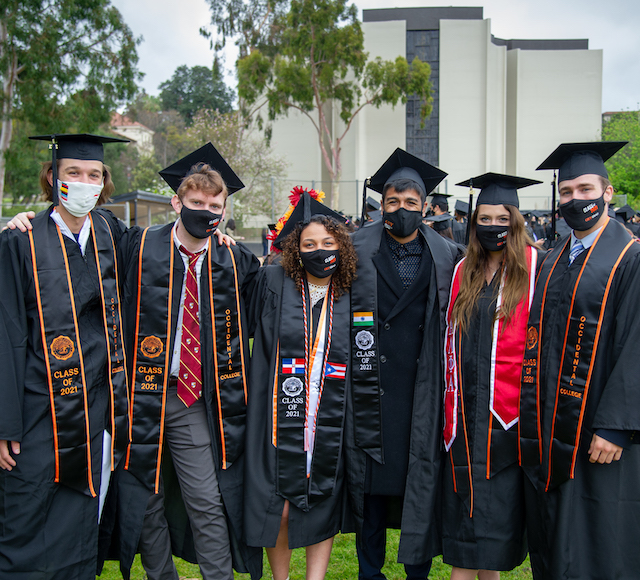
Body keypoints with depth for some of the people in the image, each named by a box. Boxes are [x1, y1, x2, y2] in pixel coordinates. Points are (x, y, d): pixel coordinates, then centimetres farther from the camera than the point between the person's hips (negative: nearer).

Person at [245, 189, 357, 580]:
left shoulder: (350, 296, 4)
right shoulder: (275, 283, 0)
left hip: (331, 422, 1)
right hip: (283, 415, -1)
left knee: (324, 507, 8)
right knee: (278, 509, 3)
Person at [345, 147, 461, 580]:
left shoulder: (446, 257, 4)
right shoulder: (357, 250, 1)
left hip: (423, 390, 1)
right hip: (372, 386, 0)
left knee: (423, 475, 7)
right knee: (370, 478, 9)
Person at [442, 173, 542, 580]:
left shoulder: (533, 266, -2)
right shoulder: (464, 271, 11)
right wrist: (452, 397, 11)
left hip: (505, 406, -4)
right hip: (467, 405, 4)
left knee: (496, 508, 2)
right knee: (464, 499, 8)